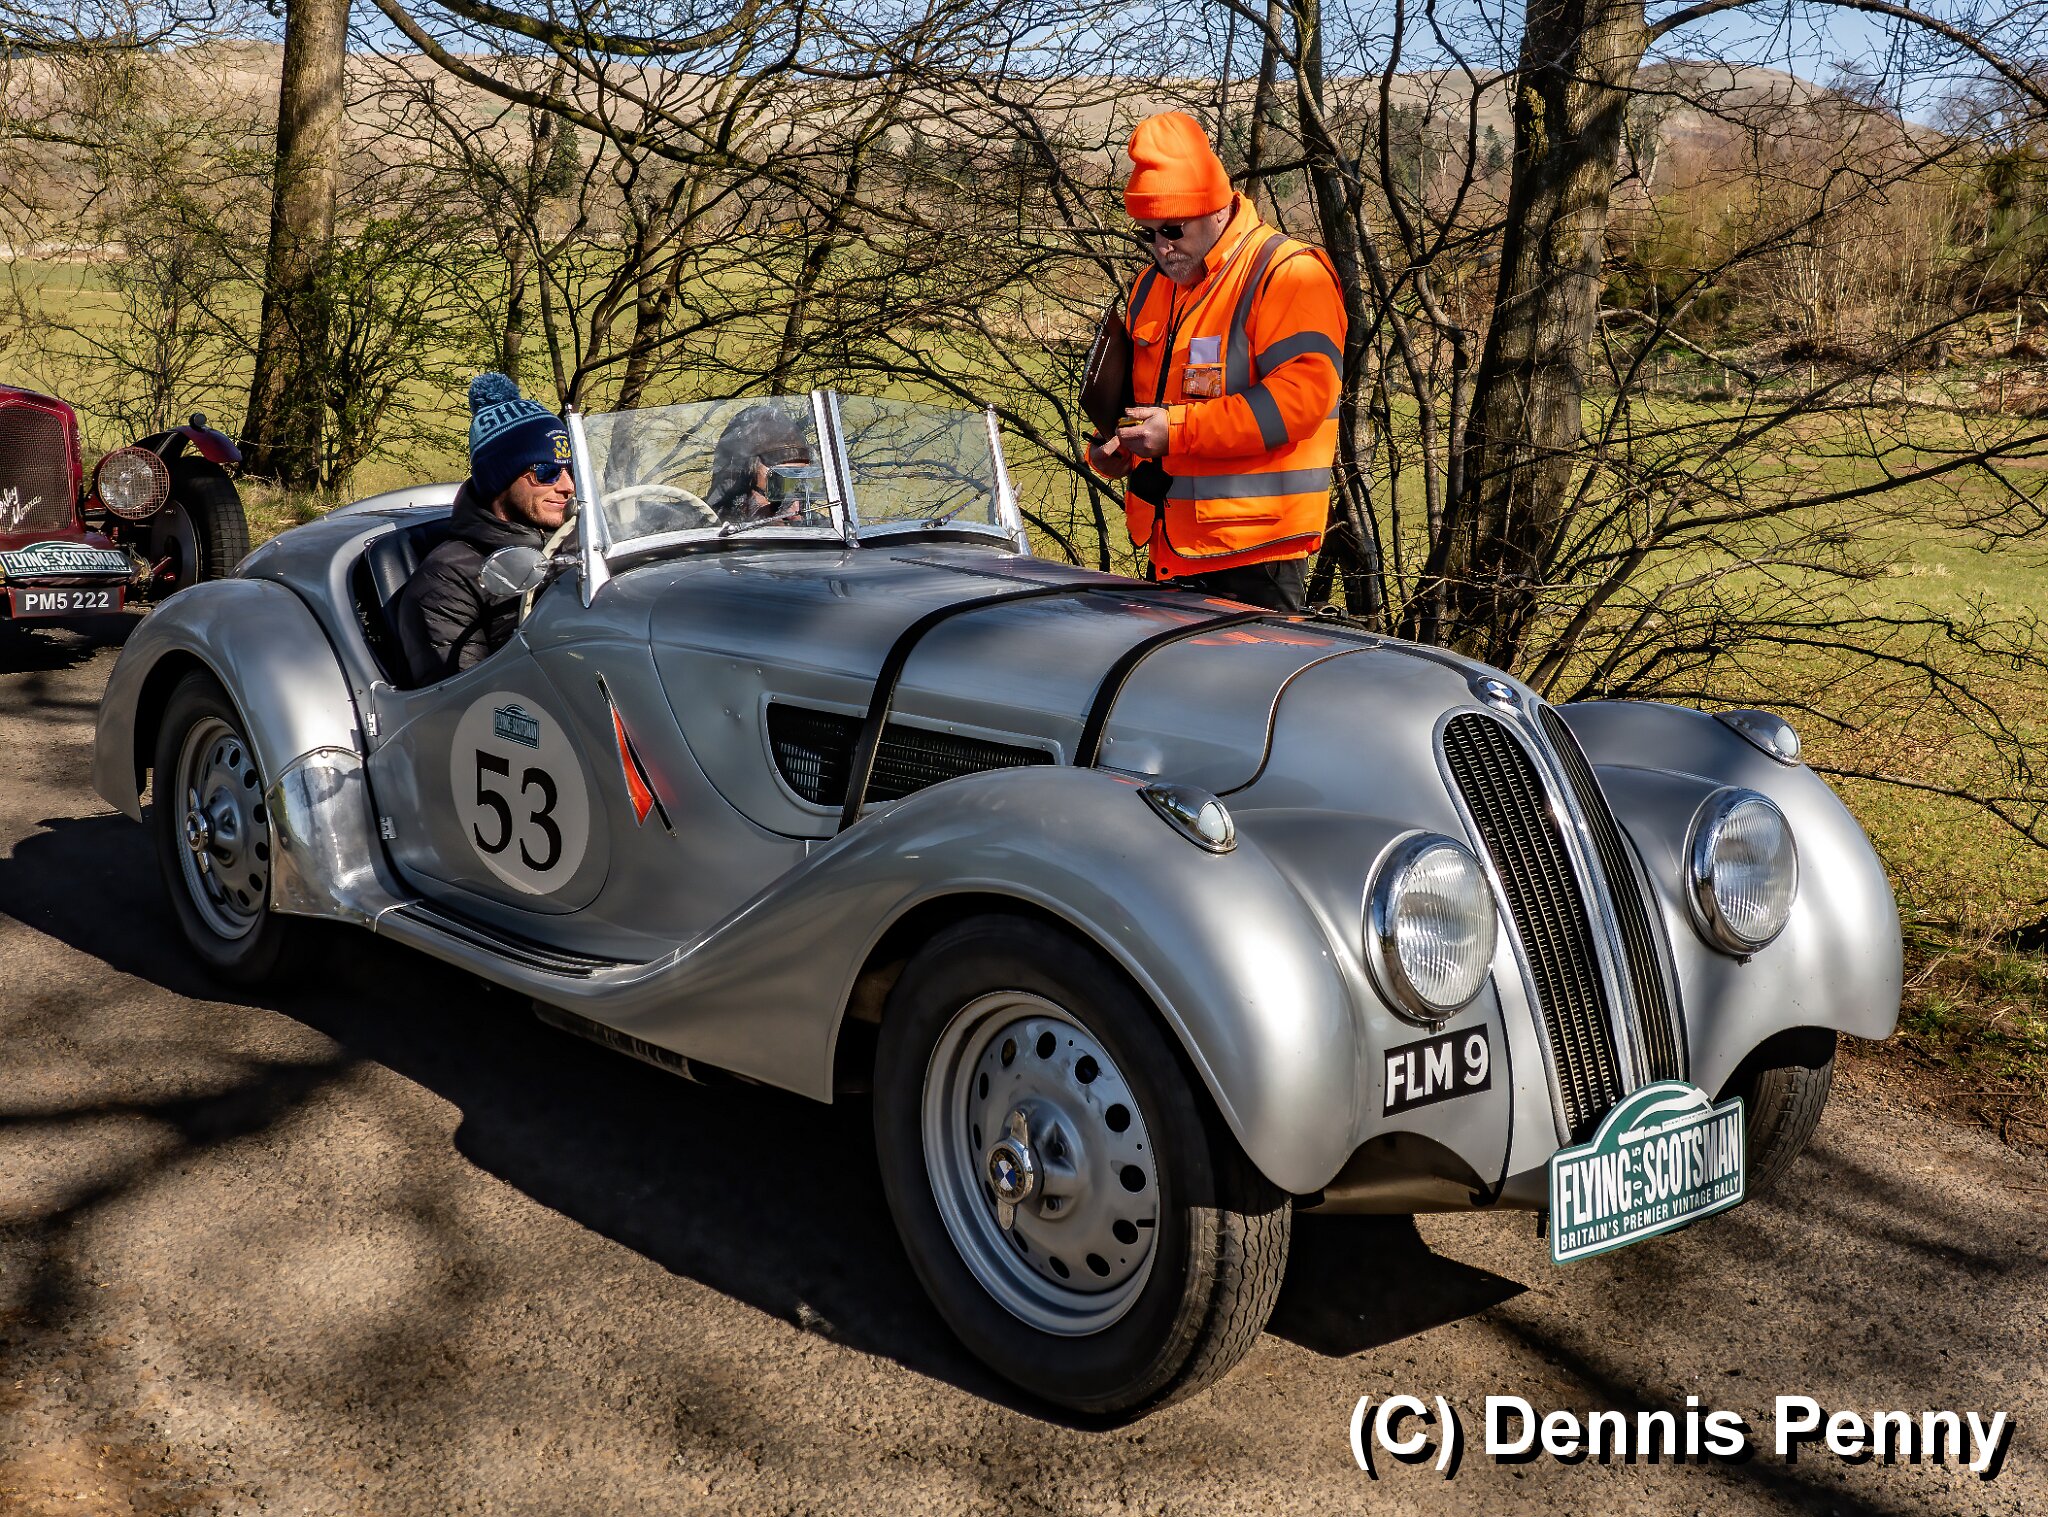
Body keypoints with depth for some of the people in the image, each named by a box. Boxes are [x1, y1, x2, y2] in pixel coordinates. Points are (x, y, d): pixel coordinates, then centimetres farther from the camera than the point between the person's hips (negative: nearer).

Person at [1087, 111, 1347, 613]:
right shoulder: (1153, 286, 17)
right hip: (1170, 551, 8)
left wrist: (1178, 429, -23)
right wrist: (1113, 447, 4)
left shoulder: (1289, 274, -10)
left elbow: (1300, 394, -22)